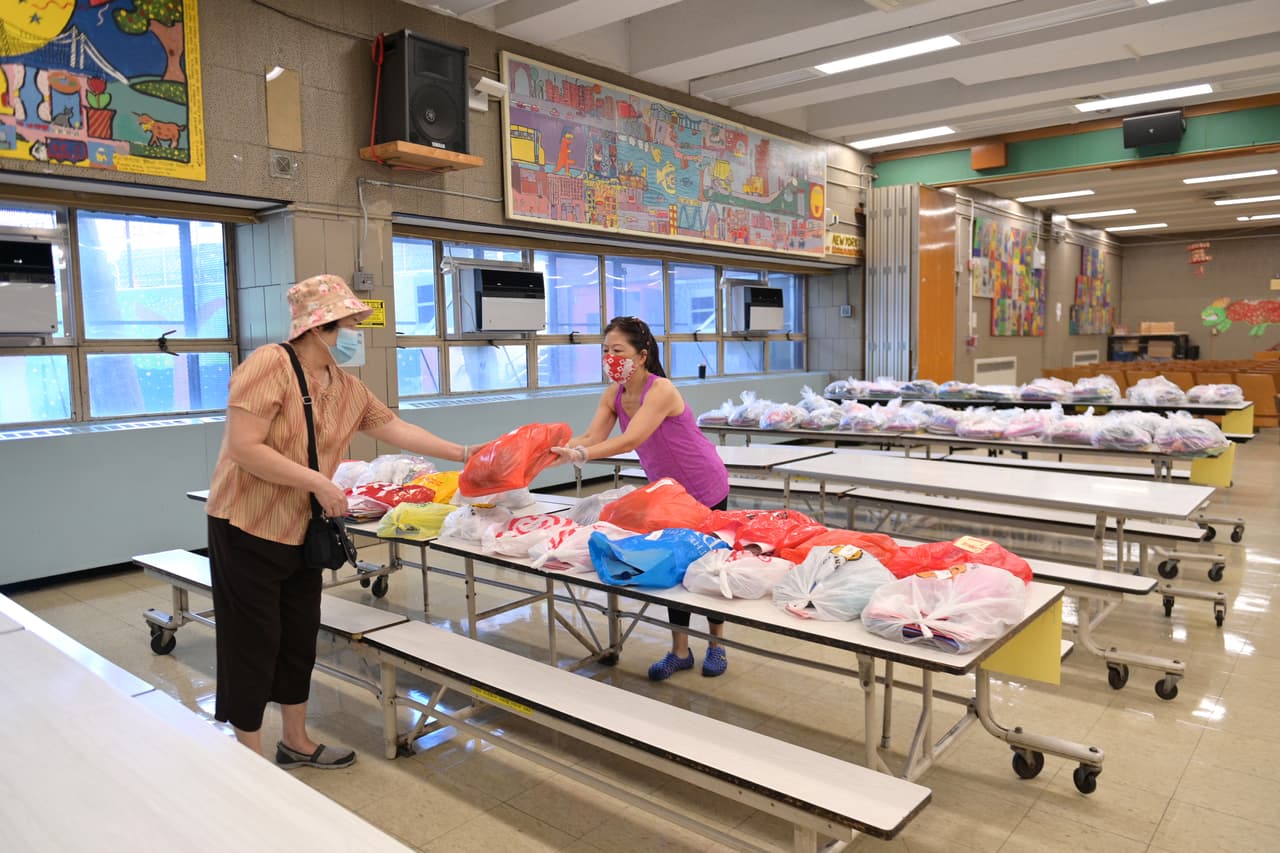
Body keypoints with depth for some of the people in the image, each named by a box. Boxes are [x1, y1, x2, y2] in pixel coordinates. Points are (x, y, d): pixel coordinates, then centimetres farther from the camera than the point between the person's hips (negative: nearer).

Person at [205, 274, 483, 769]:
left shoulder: (346, 387, 5)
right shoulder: (270, 365, -19)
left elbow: (396, 429, 9)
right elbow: (243, 448, -25)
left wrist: (463, 454, 6)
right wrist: (318, 482, -25)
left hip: (303, 529, 8)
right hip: (248, 527, -7)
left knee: (300, 637, 16)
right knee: (255, 642, 2)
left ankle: (296, 743, 33)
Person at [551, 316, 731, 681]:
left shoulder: (661, 390, -31)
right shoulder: (613, 394, -7)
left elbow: (631, 439, -42)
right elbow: (591, 438, -17)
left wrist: (579, 455, -51)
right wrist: (553, 451, -34)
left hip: (705, 488, -6)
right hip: (668, 489, 7)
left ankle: (716, 646, 26)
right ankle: (680, 651, 19)